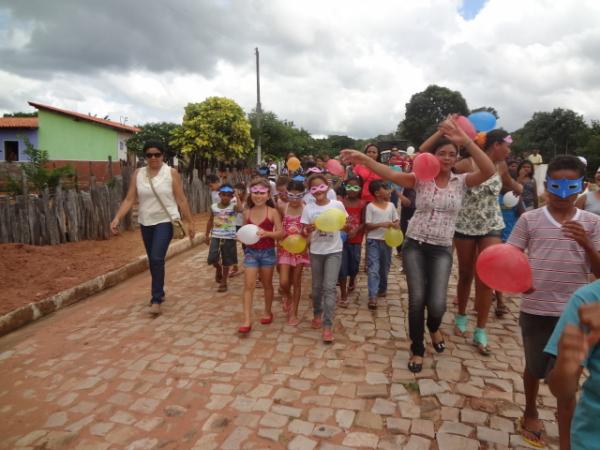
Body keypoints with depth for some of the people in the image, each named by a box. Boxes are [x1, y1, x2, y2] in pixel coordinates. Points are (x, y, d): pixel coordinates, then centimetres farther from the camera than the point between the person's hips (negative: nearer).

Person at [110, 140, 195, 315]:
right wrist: (117, 218, -13)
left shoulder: (171, 173, -6)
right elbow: (129, 199, 0)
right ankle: (160, 292, 32)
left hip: (166, 221, -4)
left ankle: (156, 299, -6)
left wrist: (189, 222, -4)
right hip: (145, 223, 5)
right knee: (153, 261, 14)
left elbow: (181, 199, -4)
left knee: (157, 259, -16)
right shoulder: (137, 174, 3)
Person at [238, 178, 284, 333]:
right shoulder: (247, 213, 2)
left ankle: (268, 312, 34)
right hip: (250, 252, 2)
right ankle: (247, 320, -3)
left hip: (267, 252, -2)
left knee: (267, 284, 13)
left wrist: (266, 233, -25)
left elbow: (281, 233, -10)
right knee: (248, 285, -5)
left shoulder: (272, 212, -8)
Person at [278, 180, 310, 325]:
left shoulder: (306, 209, -9)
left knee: (296, 282, 8)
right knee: (284, 282, -5)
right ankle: (287, 295, 31)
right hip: (284, 248, 1)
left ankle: (293, 313, 22)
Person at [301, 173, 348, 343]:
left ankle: (328, 326, -4)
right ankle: (317, 314, 38)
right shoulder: (308, 208, -3)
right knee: (317, 286, 14)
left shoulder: (337, 205, -5)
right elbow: (303, 232, -2)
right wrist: (308, 229, -25)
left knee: (329, 287, -8)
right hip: (316, 252, 2)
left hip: (334, 251, -2)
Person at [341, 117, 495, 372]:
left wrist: (466, 141, -25)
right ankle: (417, 350, 23)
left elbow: (489, 171, -17)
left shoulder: (462, 182, 1)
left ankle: (434, 328, 32)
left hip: (441, 249, 1)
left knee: (437, 303, -9)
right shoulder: (420, 179, -1)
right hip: (414, 245, 0)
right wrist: (364, 159, -30)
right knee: (417, 299, -1)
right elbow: (391, 175, -15)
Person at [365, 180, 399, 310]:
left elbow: (397, 220, 11)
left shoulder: (391, 205, 7)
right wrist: (381, 224, -23)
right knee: (373, 269, -10)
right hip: (373, 241, -5)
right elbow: (367, 225, -10)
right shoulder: (370, 206, -6)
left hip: (387, 240, 5)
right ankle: (372, 297, -13)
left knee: (385, 268, 18)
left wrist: (396, 225, -12)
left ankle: (382, 289, 39)